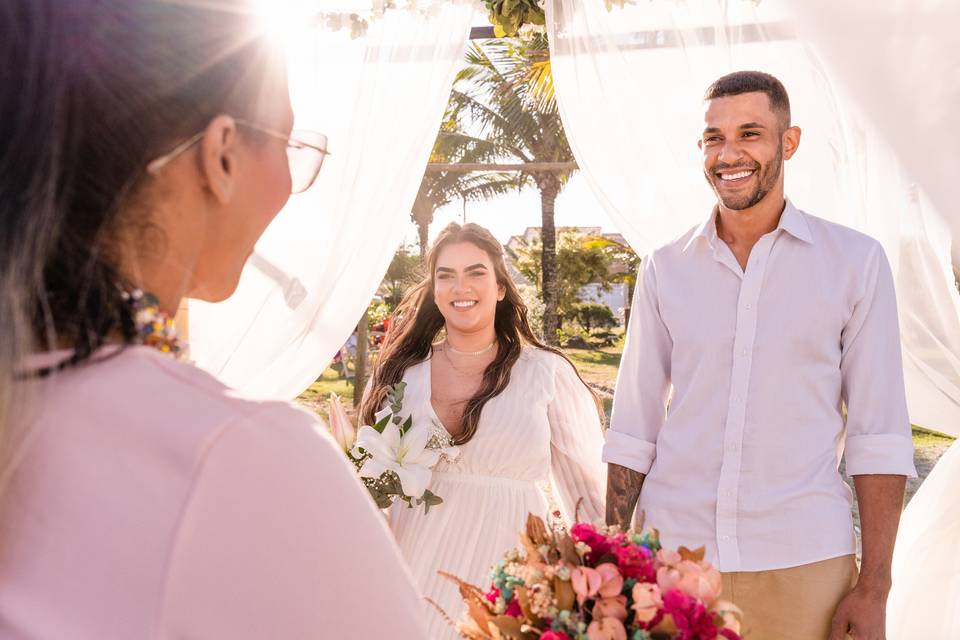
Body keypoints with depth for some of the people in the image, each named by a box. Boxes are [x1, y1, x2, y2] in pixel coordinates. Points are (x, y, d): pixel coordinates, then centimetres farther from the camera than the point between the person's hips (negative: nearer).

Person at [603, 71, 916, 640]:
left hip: (801, 559, -1)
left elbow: (879, 435, -3)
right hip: (671, 548, 2)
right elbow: (633, 429, 5)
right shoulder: (665, 269, 4)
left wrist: (873, 589, -6)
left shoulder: (856, 261, -1)